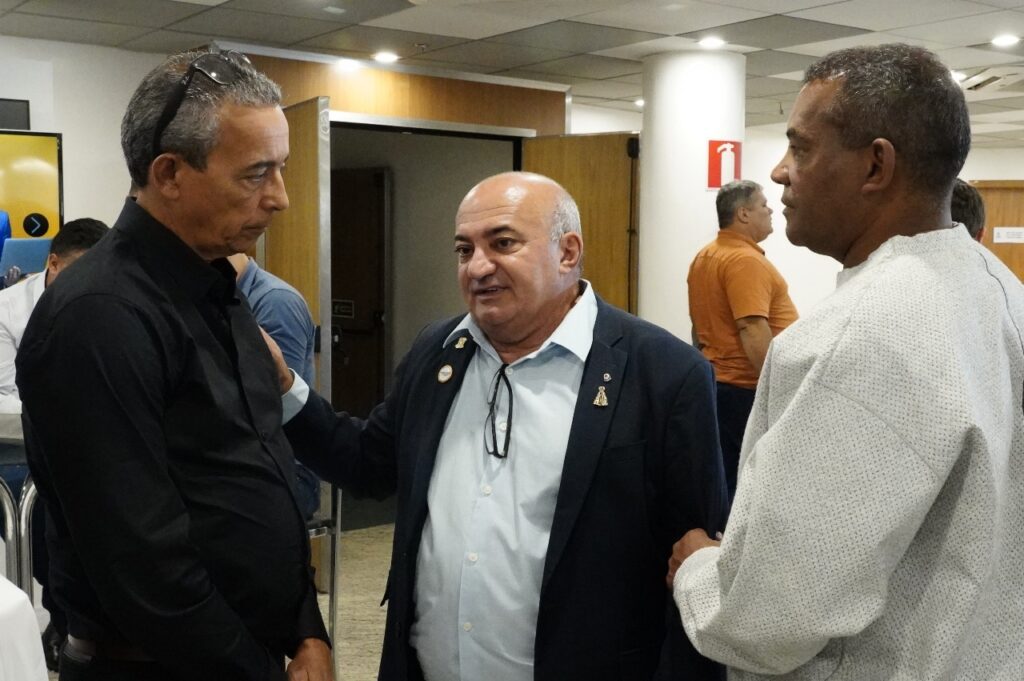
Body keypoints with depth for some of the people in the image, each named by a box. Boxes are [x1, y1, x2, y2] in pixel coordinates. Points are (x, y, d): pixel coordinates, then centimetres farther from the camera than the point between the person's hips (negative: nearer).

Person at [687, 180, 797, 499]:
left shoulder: (704, 257, 12)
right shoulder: (745, 260, -18)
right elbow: (752, 330, -25)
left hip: (715, 382, 10)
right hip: (747, 388, -10)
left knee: (725, 477, 14)